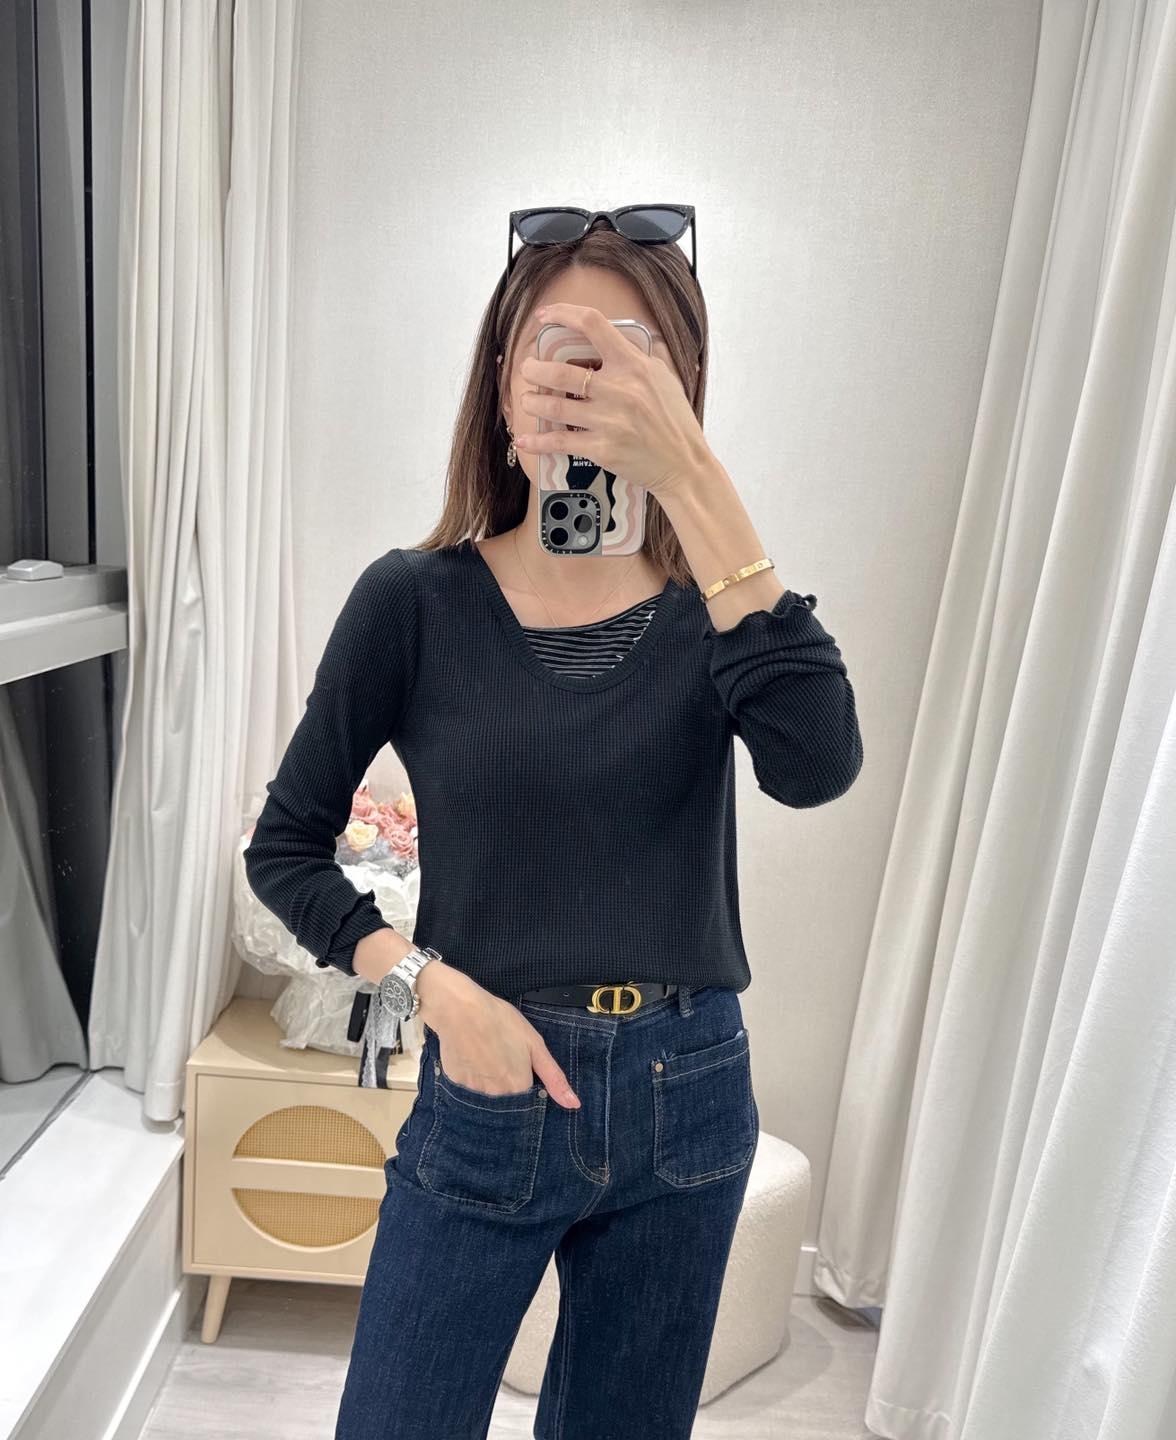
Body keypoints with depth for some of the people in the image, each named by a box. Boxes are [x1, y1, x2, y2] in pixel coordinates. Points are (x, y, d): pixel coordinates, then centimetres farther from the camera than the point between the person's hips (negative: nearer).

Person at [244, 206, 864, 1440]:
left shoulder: (709, 607, -4)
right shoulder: (417, 602, -8)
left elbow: (816, 766, -26)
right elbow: (285, 848, -2)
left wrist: (693, 477, -29)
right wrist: (435, 990, -14)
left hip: (688, 1102, 3)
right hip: (488, 1093, -2)